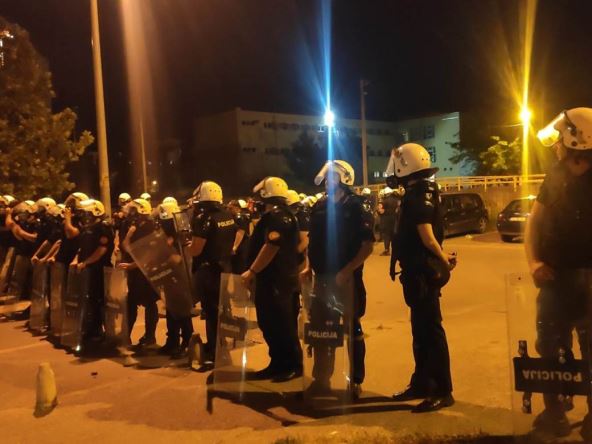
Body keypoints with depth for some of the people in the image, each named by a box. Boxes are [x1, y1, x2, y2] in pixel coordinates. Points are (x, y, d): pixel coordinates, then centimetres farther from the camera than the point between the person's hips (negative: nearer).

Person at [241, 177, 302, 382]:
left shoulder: (277, 216, -17)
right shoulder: (275, 215, 16)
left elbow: (271, 247, -26)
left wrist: (251, 271, -21)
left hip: (277, 280, -11)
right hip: (270, 278, 11)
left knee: (282, 324, -1)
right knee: (268, 323, 14)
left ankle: (294, 366, 10)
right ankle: (278, 364, 23)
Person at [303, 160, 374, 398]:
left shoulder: (356, 207, -8)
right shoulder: (320, 206, 10)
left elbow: (367, 245, -13)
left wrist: (347, 271, -19)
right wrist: (309, 268, 6)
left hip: (346, 278, -6)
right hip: (322, 278, 6)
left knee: (352, 329, 5)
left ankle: (355, 382, 17)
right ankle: (321, 379, 25)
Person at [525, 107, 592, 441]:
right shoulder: (557, 175, 3)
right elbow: (535, 219, 7)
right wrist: (533, 261, -5)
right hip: (556, 276, 5)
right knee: (550, 348, 11)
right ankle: (554, 413, 28)